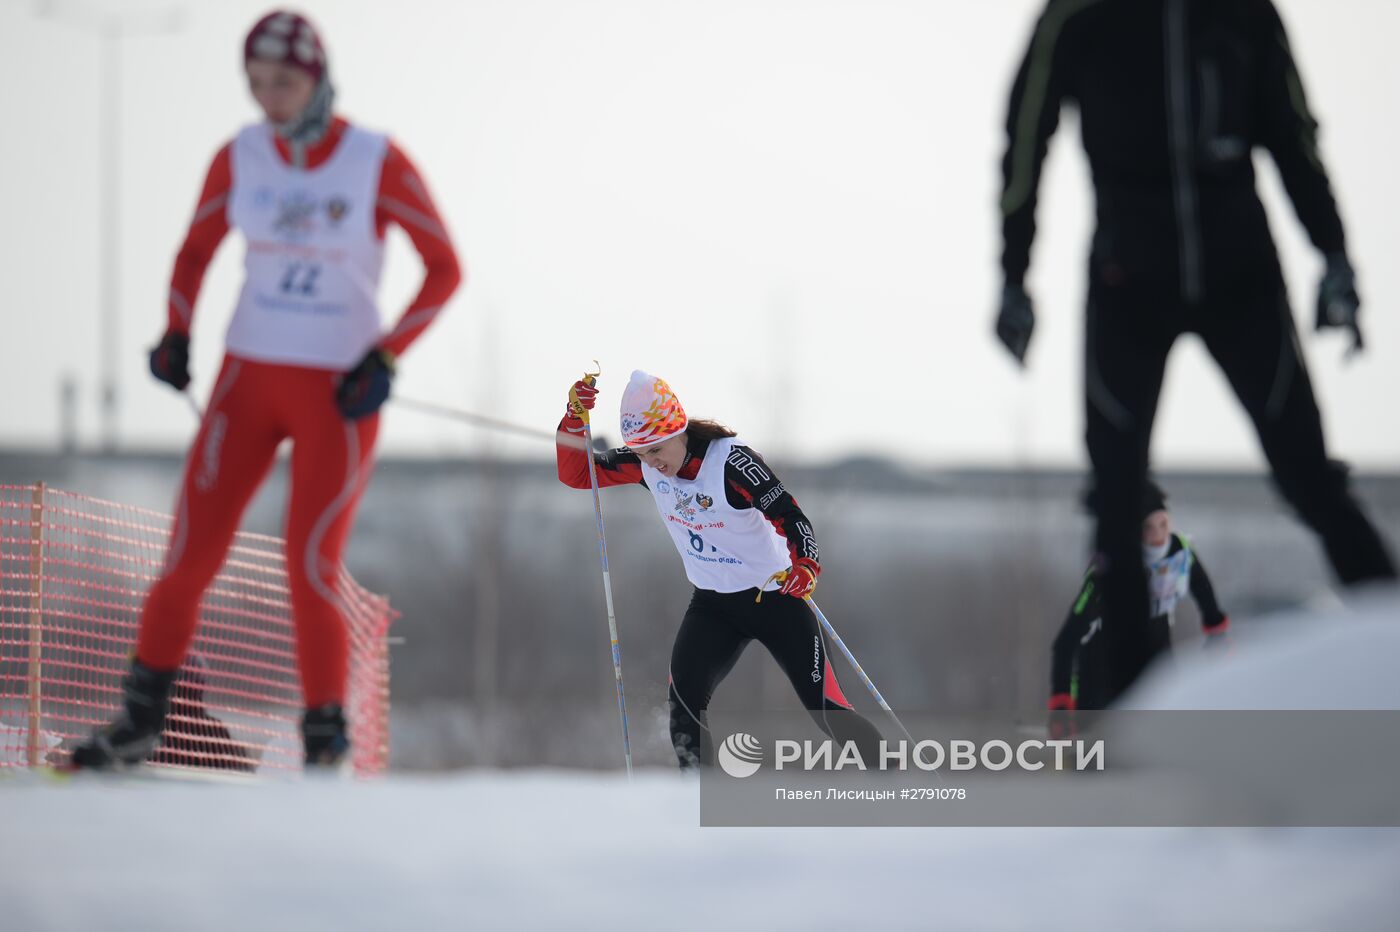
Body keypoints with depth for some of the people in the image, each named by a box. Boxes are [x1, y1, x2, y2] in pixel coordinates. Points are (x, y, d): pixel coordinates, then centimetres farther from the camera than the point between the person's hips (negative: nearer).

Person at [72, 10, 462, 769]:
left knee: (310, 565, -10)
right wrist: (177, 335, -2)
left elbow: (445, 268, -5)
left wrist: (384, 360, -13)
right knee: (190, 552, -2)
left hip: (337, 391, -3)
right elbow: (196, 251, 15)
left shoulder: (378, 164, -9)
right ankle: (140, 719, 12)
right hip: (249, 378, 3)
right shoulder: (240, 159, 1)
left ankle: (327, 737, 6)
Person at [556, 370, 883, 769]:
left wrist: (806, 566, -47)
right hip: (712, 604, 5)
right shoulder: (645, 464, -9)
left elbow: (791, 517, -28)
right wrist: (575, 417, -19)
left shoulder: (730, 461, -26)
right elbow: (575, 474, -2)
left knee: (825, 707, -4)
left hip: (774, 597, -5)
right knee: (683, 698, -19)